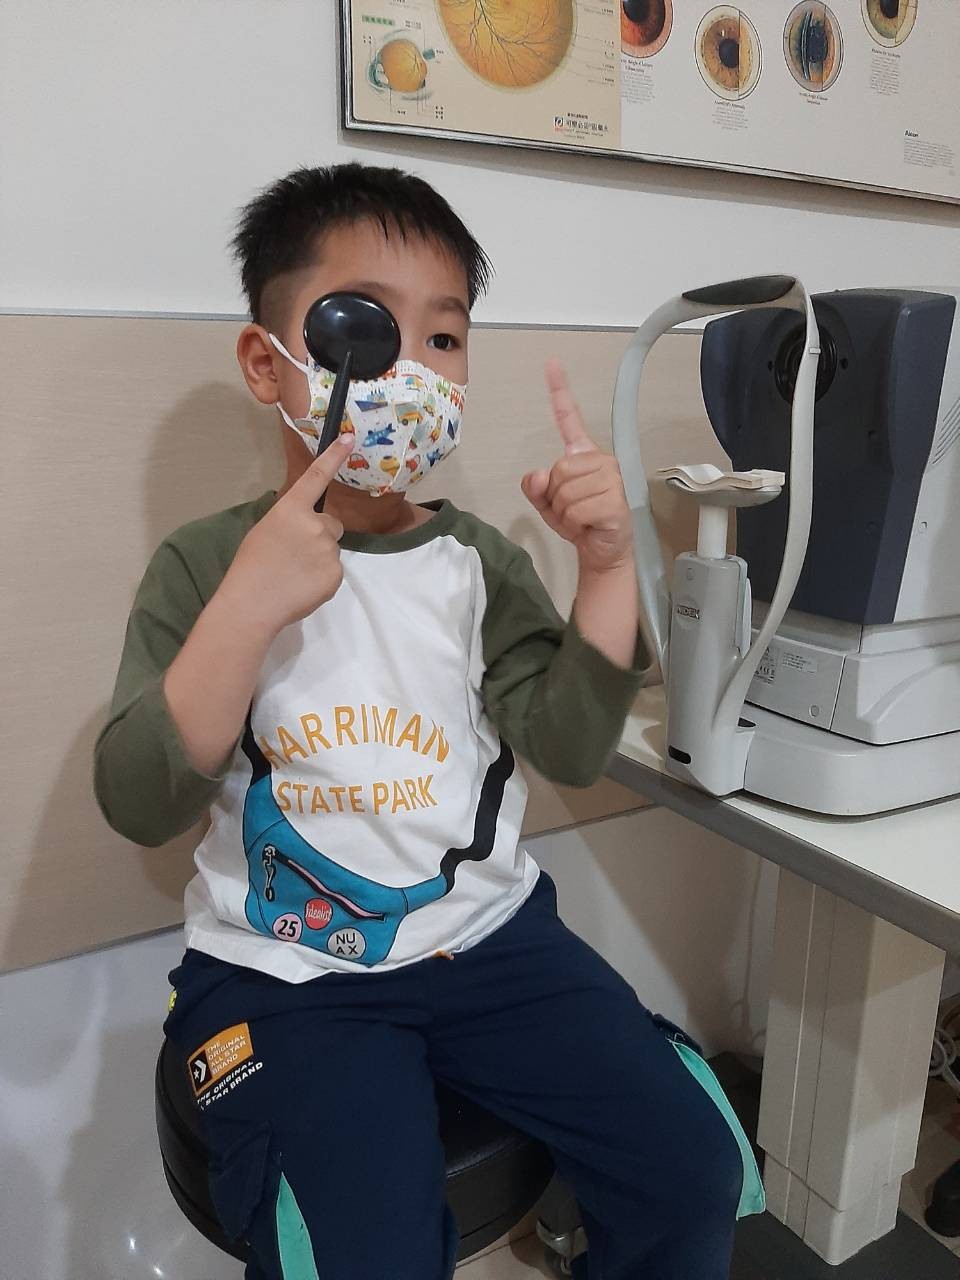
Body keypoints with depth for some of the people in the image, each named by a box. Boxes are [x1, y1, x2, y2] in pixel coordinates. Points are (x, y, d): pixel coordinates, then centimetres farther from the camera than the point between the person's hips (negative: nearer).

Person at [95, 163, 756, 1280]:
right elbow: (139, 806, -15)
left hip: (489, 930, 3)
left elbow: (569, 750, -7)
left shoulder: (478, 560, 4)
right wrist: (249, 609, -27)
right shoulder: (206, 565, -4)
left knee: (694, 1175, -2)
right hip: (284, 970, -2)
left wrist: (606, 567, -19)